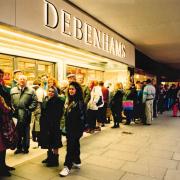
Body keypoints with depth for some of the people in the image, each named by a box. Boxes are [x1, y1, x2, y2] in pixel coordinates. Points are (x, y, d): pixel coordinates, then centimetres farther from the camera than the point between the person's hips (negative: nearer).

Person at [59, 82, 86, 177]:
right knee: (75, 144, 18)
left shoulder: (79, 101, -15)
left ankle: (67, 166, 4)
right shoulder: (70, 100, 11)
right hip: (70, 128, 8)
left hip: (76, 128, -8)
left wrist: (80, 130, -20)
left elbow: (81, 117, -19)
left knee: (70, 146, -5)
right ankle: (77, 162, 32)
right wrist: (67, 128, 15)